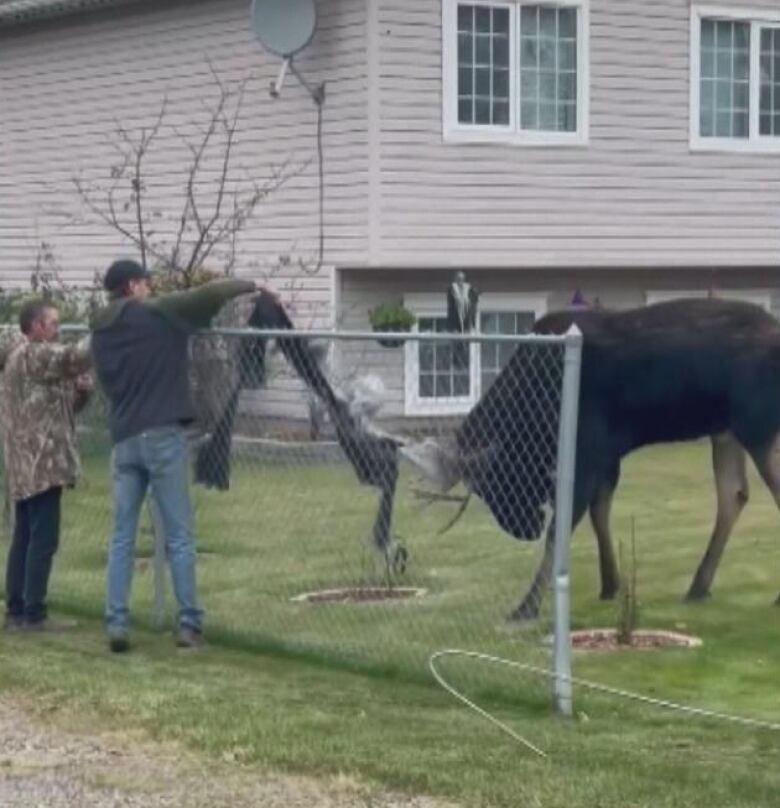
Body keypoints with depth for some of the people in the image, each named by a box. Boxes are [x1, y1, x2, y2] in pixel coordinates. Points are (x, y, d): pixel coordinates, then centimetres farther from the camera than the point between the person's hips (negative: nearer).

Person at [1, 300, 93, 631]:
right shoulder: (34, 355, -10)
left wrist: (82, 388, 1)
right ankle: (33, 614, -10)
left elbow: (61, 404, 21)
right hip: (41, 462, -10)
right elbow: (75, 356, -25)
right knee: (43, 539, -9)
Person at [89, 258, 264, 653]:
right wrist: (251, 286, 11)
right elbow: (212, 293, -4)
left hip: (124, 439, 5)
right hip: (161, 436, -5)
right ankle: (189, 623, 1)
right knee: (179, 537, 1)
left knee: (122, 537, 7)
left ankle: (116, 623, -1)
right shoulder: (156, 313, -3)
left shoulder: (101, 333, 16)